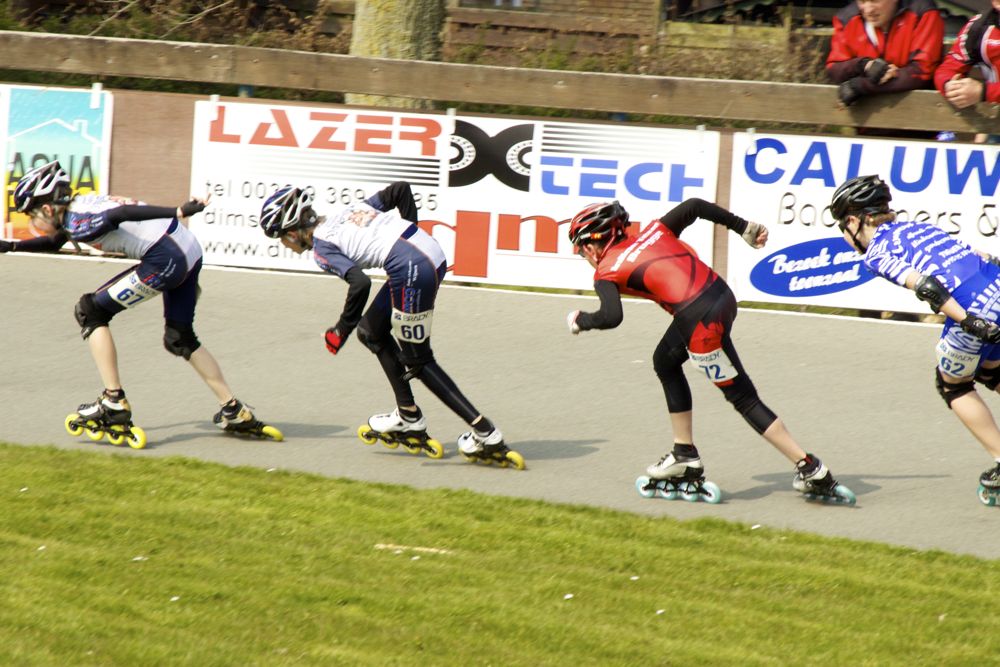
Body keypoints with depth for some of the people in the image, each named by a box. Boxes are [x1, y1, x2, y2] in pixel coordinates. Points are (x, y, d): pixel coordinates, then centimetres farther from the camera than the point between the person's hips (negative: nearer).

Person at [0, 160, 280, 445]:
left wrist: (178, 212, -38)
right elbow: (54, 242, 40)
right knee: (180, 340, 24)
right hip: (189, 251, 10)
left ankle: (114, 403, 0)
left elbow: (123, 213, -27)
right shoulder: (81, 205, 19)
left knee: (89, 312, 1)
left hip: (165, 259, -10)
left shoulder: (77, 223, -10)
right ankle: (234, 412, 26)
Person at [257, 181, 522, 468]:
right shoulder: (346, 210, 20)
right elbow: (400, 189, 18)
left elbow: (360, 284, -17)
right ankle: (409, 418, 29)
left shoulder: (322, 248, -2)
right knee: (372, 331, 23)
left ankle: (486, 435, 3)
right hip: (433, 254, 9)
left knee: (418, 362, 6)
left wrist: (342, 330, -4)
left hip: (411, 271, -9)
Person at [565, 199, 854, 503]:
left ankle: (809, 469, 0)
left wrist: (580, 321, 10)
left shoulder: (606, 273, 5)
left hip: (700, 318, -8)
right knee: (665, 361, 28)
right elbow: (694, 206, 16)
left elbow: (611, 317, -10)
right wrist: (743, 227, 21)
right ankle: (685, 455, 33)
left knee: (742, 397, 3)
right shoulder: (652, 232, 22)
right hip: (722, 293, 8)